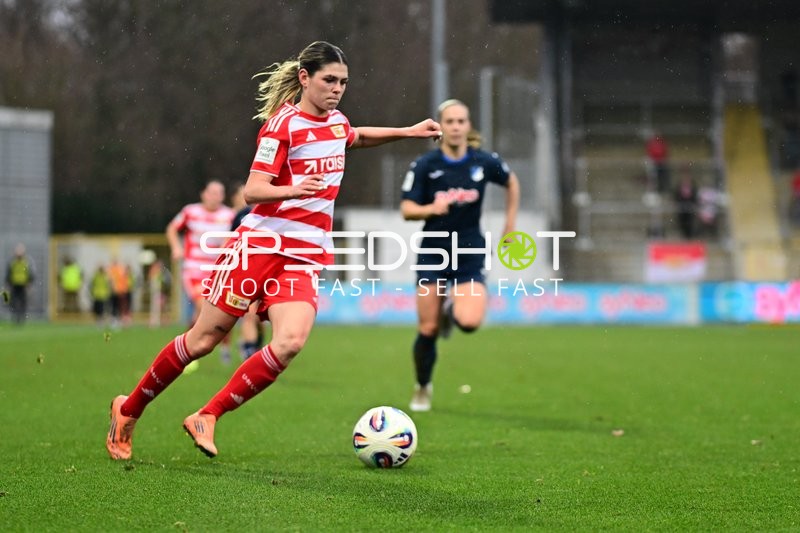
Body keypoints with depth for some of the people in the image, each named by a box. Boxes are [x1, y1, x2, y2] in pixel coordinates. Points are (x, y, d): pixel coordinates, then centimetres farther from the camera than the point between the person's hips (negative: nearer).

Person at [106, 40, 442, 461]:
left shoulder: (336, 123, 12)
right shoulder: (283, 124, -9)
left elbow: (357, 137, 39)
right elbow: (252, 191, -15)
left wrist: (408, 132, 30)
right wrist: (292, 191, -33)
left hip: (305, 256, 5)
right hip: (260, 244, -5)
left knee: (290, 343, -21)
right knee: (203, 340, 0)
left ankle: (206, 417, -10)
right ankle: (129, 409, 20)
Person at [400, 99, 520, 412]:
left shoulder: (485, 163, -4)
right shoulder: (424, 166, -8)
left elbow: (511, 182, 16)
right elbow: (406, 210, -8)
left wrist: (510, 224, 14)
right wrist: (432, 208, -27)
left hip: (470, 258, 0)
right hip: (433, 255, 0)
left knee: (470, 322, -23)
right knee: (427, 330, -3)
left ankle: (451, 310, 16)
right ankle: (422, 388, 24)